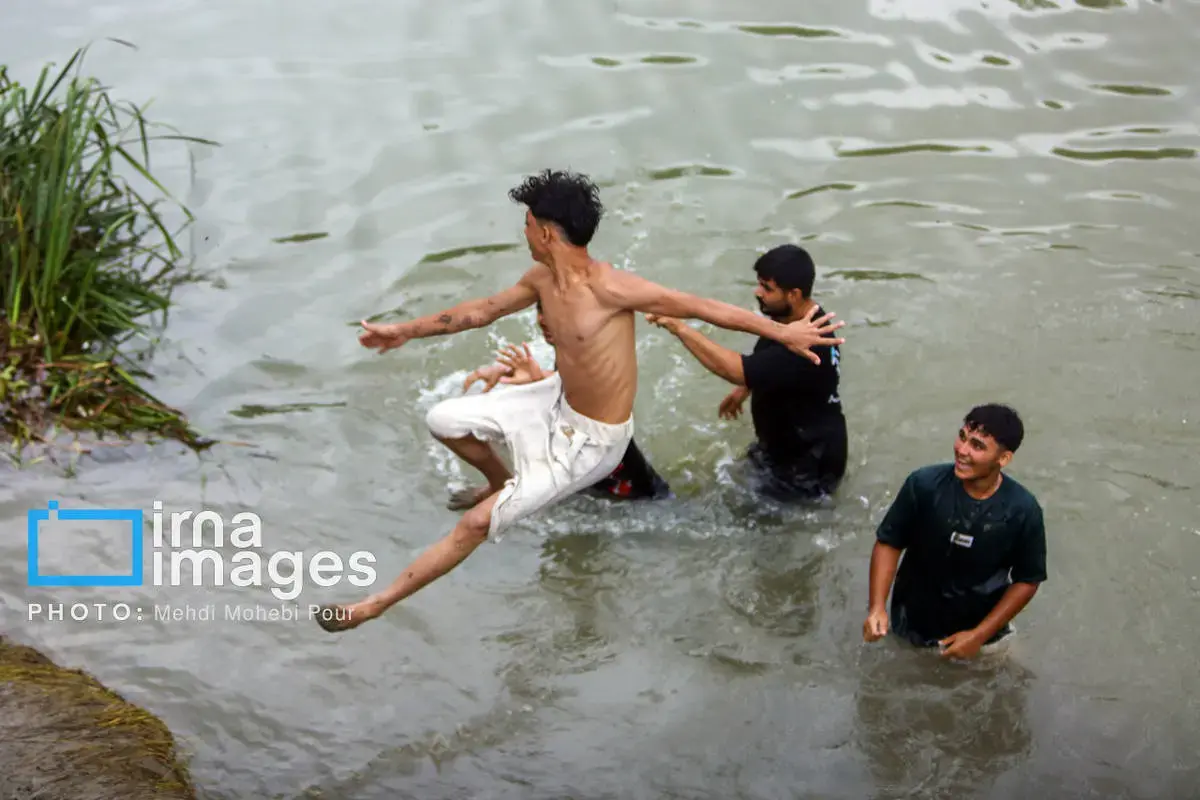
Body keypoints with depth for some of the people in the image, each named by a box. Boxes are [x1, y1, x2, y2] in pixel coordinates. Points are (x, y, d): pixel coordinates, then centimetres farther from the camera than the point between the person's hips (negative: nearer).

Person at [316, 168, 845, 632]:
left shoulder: (610, 288, -30)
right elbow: (485, 309, 12)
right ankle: (502, 483, 36)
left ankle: (375, 605, 2)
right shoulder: (542, 278, -6)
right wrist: (407, 331, 19)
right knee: (443, 421, 7)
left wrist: (782, 332, -22)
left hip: (592, 441, -7)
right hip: (558, 402, 7)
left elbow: (700, 307, -23)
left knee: (476, 524, -8)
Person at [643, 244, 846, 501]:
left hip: (808, 468, -9)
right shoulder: (791, 316, -6)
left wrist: (680, 328, -38)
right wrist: (745, 389, 8)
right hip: (787, 444, 9)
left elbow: (734, 369, -41)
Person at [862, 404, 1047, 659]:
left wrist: (979, 635, -15)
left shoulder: (1023, 510, -24)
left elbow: (1027, 580, -11)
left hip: (980, 628, 0)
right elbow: (888, 543, -12)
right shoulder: (924, 484, -25)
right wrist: (877, 607, -24)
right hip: (914, 623, 0)